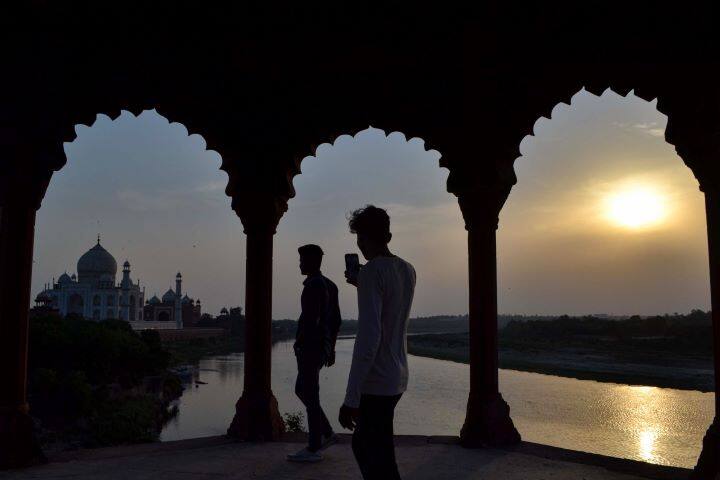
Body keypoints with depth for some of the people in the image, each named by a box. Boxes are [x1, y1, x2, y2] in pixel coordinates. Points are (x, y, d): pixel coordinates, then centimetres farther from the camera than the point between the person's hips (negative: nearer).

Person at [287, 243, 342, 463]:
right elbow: (336, 320, 19)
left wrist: (298, 346, -20)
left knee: (310, 396, -2)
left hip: (311, 347, -10)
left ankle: (313, 449, 6)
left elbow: (310, 319, -24)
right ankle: (327, 434, 20)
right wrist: (331, 348, 23)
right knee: (301, 391, 18)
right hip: (324, 347, 10)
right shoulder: (329, 285, 15)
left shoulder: (314, 285, -15)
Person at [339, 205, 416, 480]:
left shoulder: (372, 271, -15)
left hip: (375, 383, -8)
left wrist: (351, 398, -22)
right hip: (397, 378, 8)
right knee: (363, 445, 22)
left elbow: (369, 337, -23)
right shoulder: (408, 271, 9)